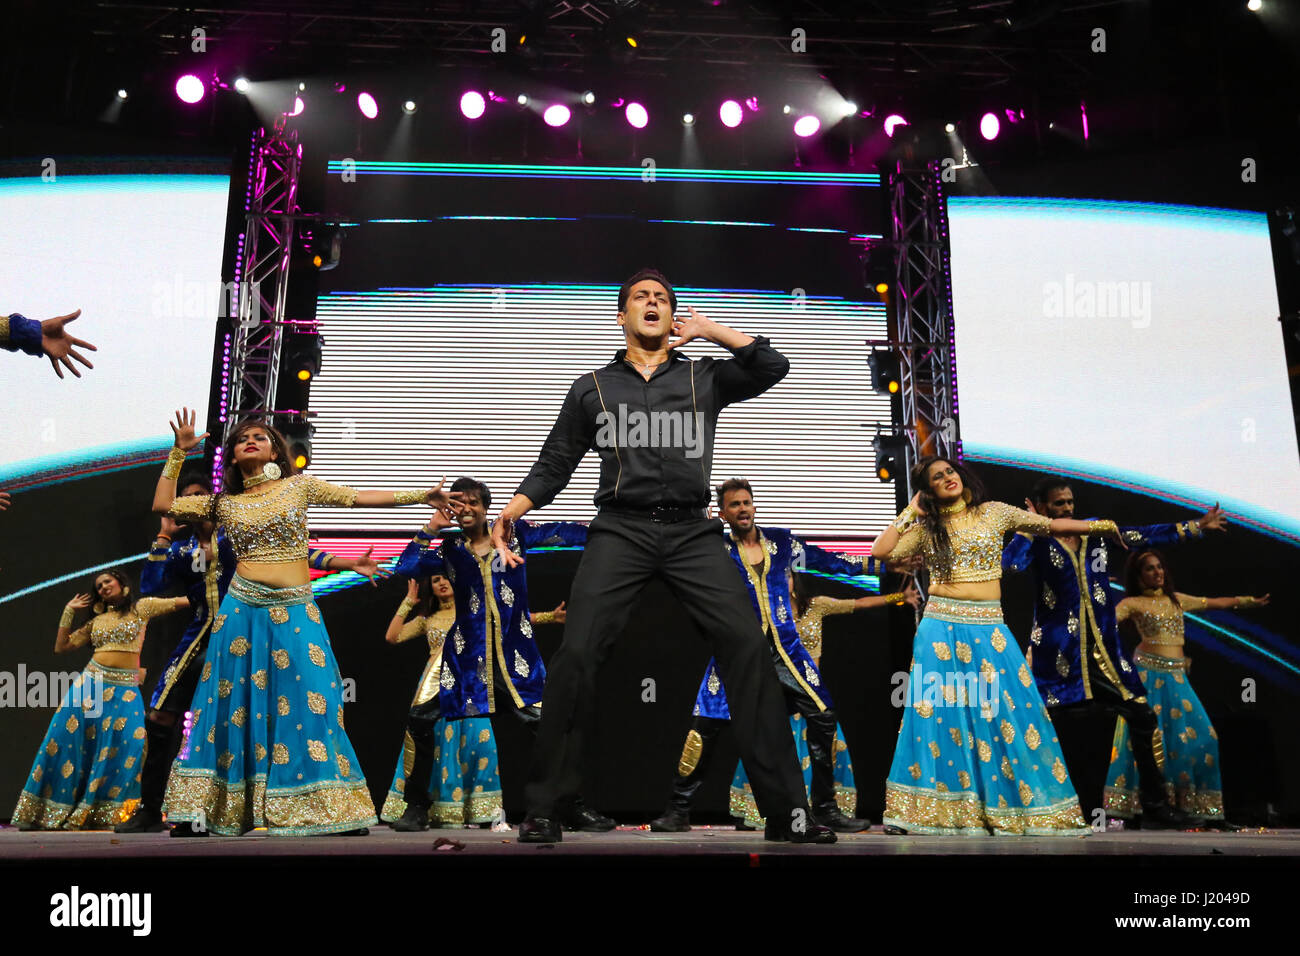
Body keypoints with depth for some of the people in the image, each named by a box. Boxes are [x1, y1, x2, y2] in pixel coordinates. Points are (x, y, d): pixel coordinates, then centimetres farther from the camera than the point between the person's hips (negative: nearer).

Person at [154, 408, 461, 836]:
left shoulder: (298, 486, 7)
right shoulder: (223, 503, 12)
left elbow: (358, 497, 4)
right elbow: (163, 504, 11)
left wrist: (420, 495, -2)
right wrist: (179, 452, 8)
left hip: (295, 613, -1)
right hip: (243, 611, 1)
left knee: (307, 704, -4)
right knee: (235, 704, 2)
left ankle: (315, 806, 4)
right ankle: (229, 807, 10)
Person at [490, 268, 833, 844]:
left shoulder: (704, 377, 18)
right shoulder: (592, 388, 18)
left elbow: (773, 367, 4)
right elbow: (554, 465, 16)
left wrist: (709, 331, 8)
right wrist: (511, 511, -1)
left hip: (691, 532, 0)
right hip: (620, 532, 0)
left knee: (747, 647, -12)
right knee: (576, 654, -14)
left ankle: (787, 811, -5)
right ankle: (544, 809, 0)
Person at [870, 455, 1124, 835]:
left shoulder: (995, 513, 8)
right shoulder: (925, 527, 6)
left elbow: (1050, 525, 10)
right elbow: (880, 551, -5)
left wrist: (1095, 525, 2)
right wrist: (910, 511, 1)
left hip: (988, 630, 1)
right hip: (941, 628, -1)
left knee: (1005, 713, -2)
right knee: (939, 712, -2)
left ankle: (1001, 808, 10)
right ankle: (944, 810, 6)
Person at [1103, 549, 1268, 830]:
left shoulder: (1176, 599, 17)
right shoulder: (1133, 604, 0)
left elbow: (1215, 603, 28)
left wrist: (1250, 601, 36)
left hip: (1176, 676, 6)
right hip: (1148, 672, -6)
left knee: (1201, 736, -1)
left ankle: (1206, 812, 6)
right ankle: (1148, 810, -6)